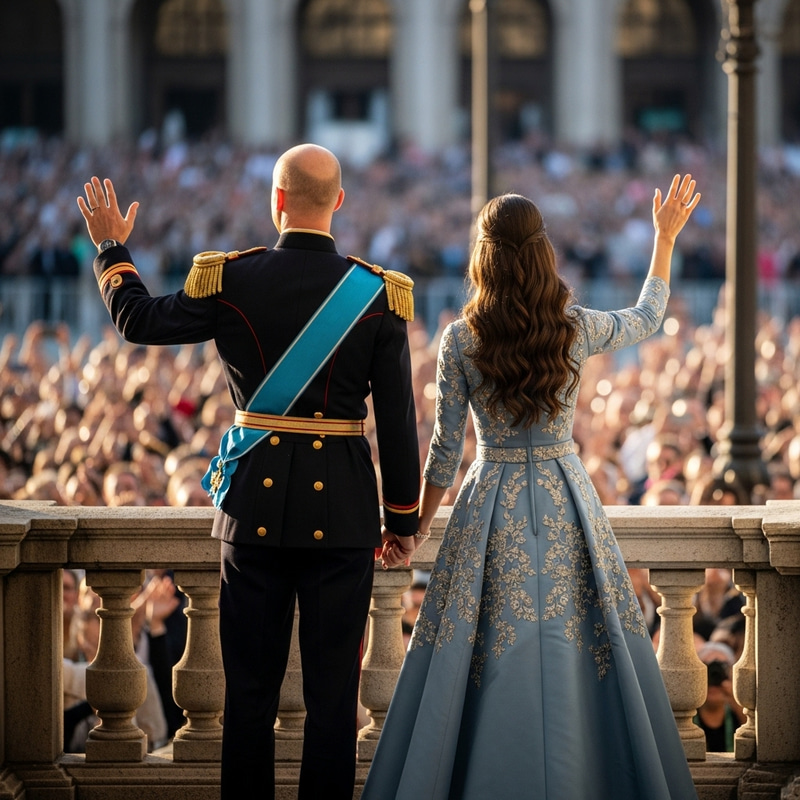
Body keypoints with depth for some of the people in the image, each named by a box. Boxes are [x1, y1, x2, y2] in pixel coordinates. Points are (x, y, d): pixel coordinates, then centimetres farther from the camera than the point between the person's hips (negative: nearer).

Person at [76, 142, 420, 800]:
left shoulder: (231, 280, -6)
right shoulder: (378, 294, -5)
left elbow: (141, 321, 9)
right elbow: (398, 418, -3)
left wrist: (111, 248, 25)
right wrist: (402, 514, 7)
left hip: (256, 500, 1)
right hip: (342, 504, -1)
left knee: (251, 684, 9)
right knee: (333, 688, 4)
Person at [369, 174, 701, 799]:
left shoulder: (460, 342, -10)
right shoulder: (576, 330, -7)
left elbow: (445, 452, -5)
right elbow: (649, 316, 15)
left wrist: (415, 528, 8)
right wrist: (666, 236, 26)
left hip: (492, 509, -1)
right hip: (567, 502, 1)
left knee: (488, 668, 5)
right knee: (578, 653, 8)